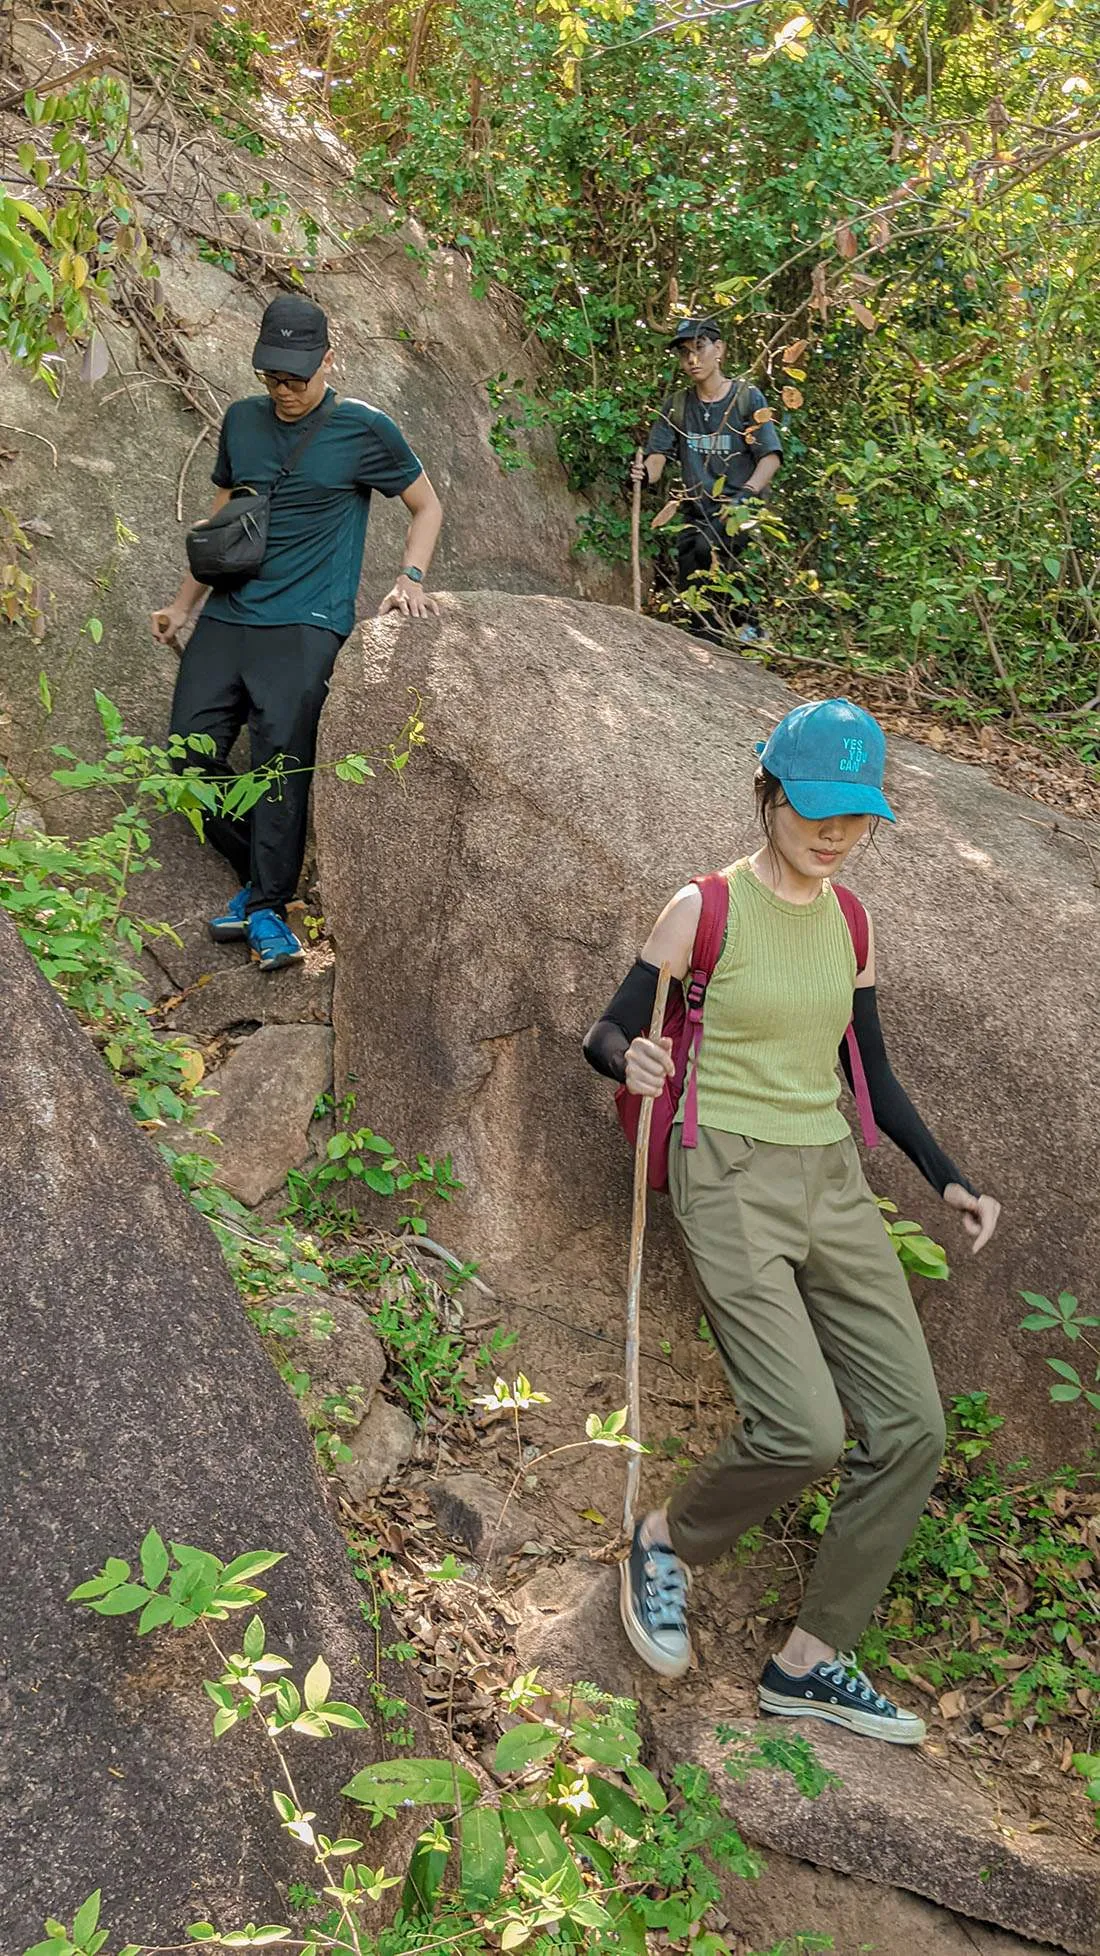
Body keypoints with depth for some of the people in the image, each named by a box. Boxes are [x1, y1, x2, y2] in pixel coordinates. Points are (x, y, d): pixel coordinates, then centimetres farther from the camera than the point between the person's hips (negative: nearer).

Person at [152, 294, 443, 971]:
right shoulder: (242, 420, 13)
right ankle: (257, 872, 12)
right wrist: (184, 604, 23)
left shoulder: (363, 428, 0)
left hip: (306, 622, -5)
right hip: (227, 616, 5)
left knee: (282, 756, -19)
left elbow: (427, 506, 10)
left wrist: (411, 578, -6)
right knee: (192, 751, -6)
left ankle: (269, 909, -11)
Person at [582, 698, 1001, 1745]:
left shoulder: (847, 921, 10)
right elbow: (605, 1034, -4)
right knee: (802, 1430, -20)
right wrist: (631, 1057, -28)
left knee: (911, 1428, 0)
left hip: (832, 1182, 7)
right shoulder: (706, 909, -7)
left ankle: (809, 1662, 13)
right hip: (729, 1180, -6)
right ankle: (667, 1540, 12)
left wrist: (947, 1179, 11)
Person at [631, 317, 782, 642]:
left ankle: (745, 621, -14)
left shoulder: (748, 397, -3)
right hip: (697, 513, 5)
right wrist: (644, 473, -26)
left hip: (742, 510, -5)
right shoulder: (677, 405, 8)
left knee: (709, 547, -32)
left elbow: (770, 457, -10)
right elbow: (657, 455, 0)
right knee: (691, 593, -4)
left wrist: (745, 494, -28)